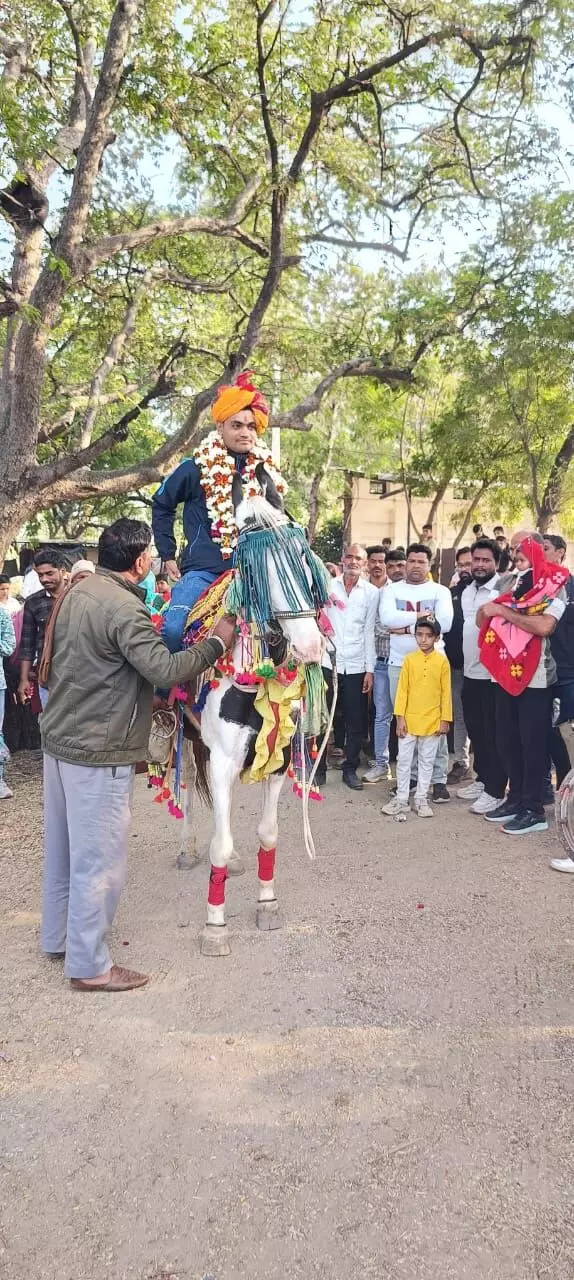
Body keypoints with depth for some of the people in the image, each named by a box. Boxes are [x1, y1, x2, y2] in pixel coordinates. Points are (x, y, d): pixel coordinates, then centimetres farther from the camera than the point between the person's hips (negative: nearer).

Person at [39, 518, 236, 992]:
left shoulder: (76, 591, 7)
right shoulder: (123, 607, -22)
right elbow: (165, 669, -27)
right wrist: (217, 642, -16)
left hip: (58, 737, 10)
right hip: (98, 753, -10)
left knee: (64, 847, 21)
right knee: (99, 859, 2)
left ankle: (58, 936, 37)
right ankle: (90, 965, 14)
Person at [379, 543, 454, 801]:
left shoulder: (440, 591, 5)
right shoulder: (392, 590, 8)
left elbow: (445, 623, -12)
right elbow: (386, 618, -11)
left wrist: (406, 627, -11)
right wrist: (420, 616, -11)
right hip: (399, 663, 2)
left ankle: (438, 778, 4)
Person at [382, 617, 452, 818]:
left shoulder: (442, 661, -3)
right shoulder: (409, 660, -1)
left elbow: (446, 692, 0)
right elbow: (402, 690, -1)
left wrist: (445, 720, -3)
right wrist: (400, 717, -6)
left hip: (432, 722, 0)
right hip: (409, 720, 1)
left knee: (427, 761, 10)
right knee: (403, 760, 7)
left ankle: (421, 799, 20)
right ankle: (401, 798, 17)